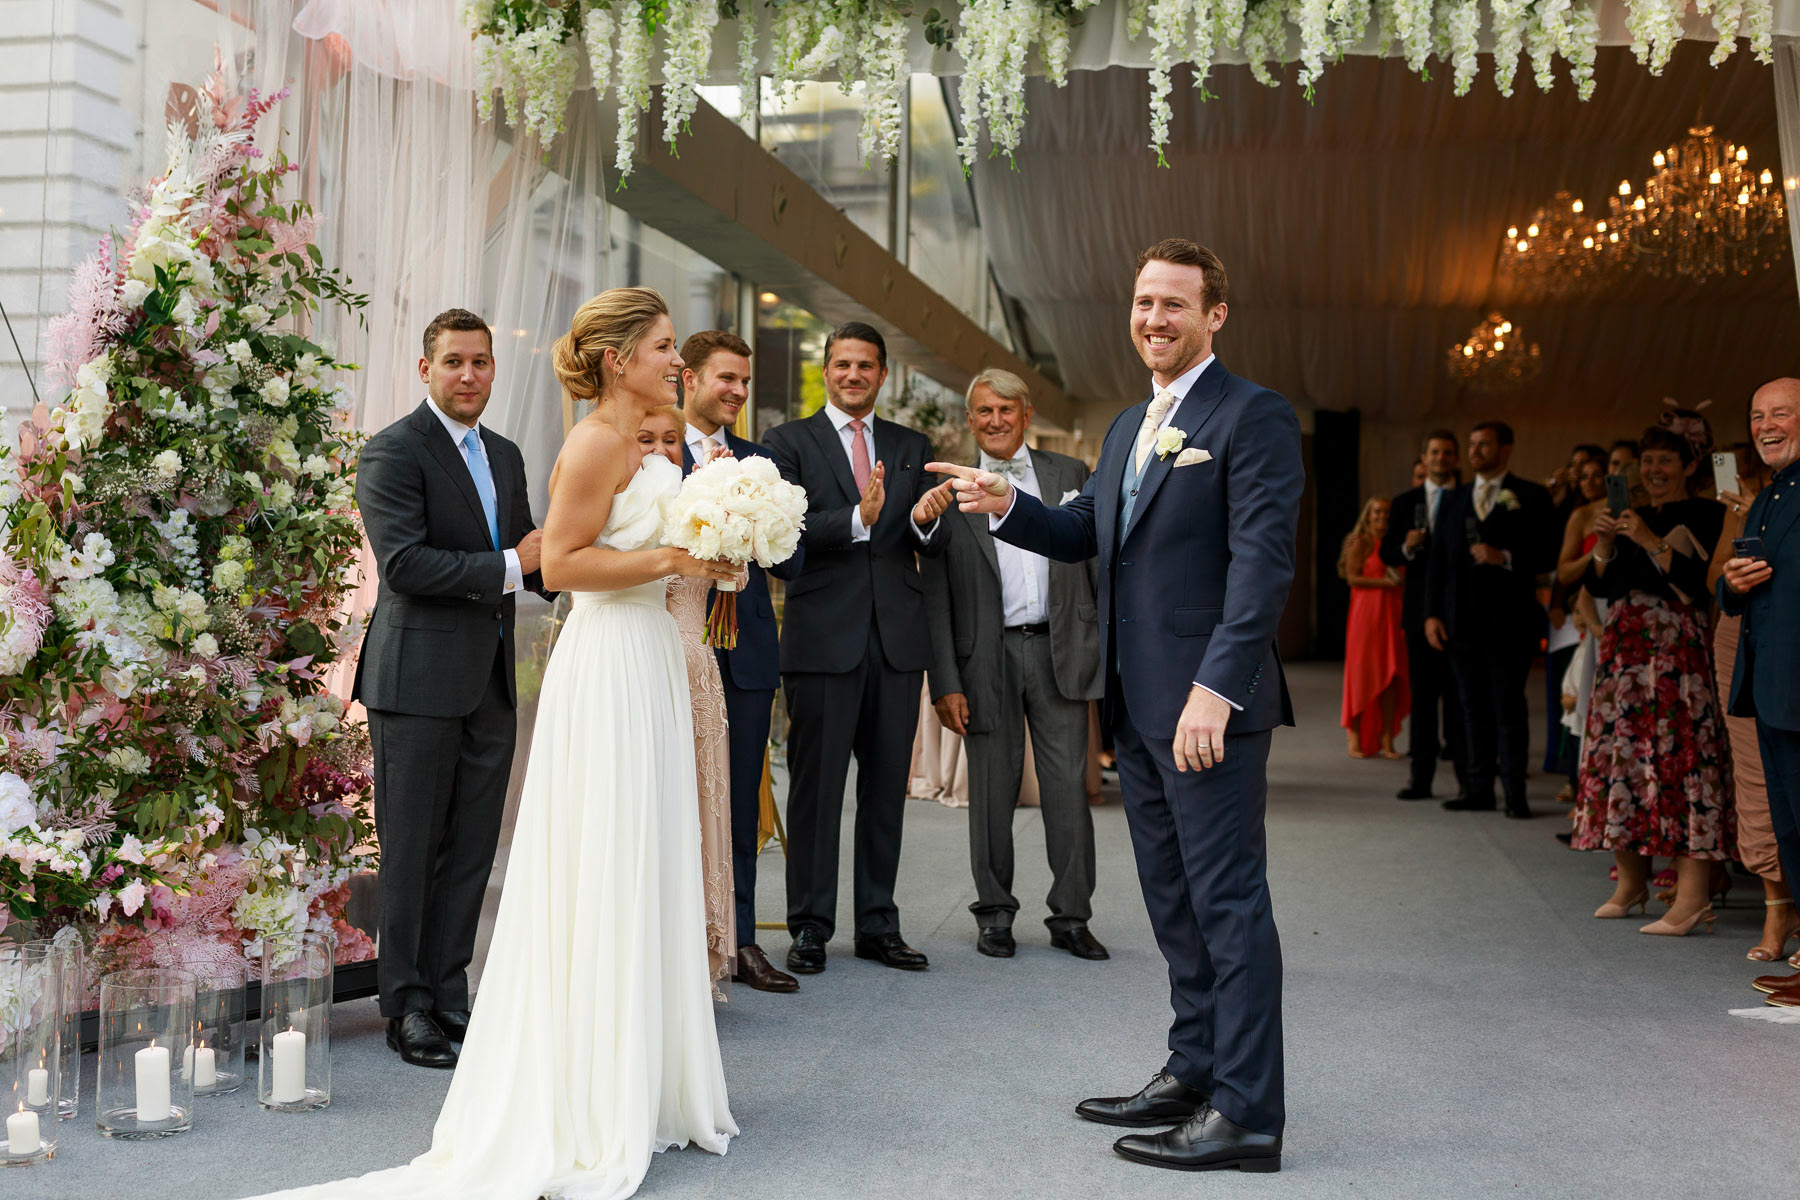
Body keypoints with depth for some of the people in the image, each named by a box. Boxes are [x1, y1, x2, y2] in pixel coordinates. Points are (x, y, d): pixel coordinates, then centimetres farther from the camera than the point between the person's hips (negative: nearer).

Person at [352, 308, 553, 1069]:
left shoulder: (505, 455, 16)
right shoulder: (393, 452, -8)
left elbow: (529, 558, 19)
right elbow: (404, 563, -18)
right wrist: (511, 566, -18)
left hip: (490, 683, 7)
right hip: (419, 679, -7)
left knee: (471, 850, 11)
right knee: (410, 850, 3)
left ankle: (448, 993, 22)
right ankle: (407, 1005, 14)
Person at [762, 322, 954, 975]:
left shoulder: (912, 447, 15)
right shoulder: (790, 441, 3)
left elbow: (930, 548, 8)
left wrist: (926, 519, -14)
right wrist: (858, 520, -24)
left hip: (897, 639, 4)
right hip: (823, 639, -4)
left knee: (886, 786, 9)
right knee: (816, 786, 1)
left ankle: (878, 924, 19)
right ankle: (810, 927, 11)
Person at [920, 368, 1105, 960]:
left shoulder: (1070, 474, 8)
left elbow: (1100, 562, 9)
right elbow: (934, 595, 1)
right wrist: (945, 683, -5)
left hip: (1061, 652, 1)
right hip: (988, 657, 0)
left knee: (1068, 787, 1)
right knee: (992, 792, 6)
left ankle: (1070, 917, 13)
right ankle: (995, 914, 20)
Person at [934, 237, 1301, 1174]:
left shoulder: (1253, 417, -8)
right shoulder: (1128, 428, 19)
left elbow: (1262, 563, -17)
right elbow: (1082, 534, 24)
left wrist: (1216, 688, -25)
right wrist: (1007, 505, 4)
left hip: (1209, 704, -9)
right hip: (1136, 708, 9)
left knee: (1228, 901, -4)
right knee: (1174, 903, 15)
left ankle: (1246, 1113, 3)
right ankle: (1193, 1073, 27)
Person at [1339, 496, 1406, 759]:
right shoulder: (1360, 543, 0)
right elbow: (1352, 577, -10)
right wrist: (1386, 582, -14)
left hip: (1391, 616, 5)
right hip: (1365, 614, -5)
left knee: (1391, 677, 1)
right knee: (1362, 674, -5)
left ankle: (1386, 740, 4)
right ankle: (1356, 740, 2)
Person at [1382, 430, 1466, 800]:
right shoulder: (1405, 502, 10)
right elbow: (1387, 553, 6)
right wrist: (1406, 547, -14)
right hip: (1421, 611, 2)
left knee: (1459, 694, -1)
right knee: (1422, 695, 4)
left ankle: (1467, 775, 3)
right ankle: (1421, 776, 7)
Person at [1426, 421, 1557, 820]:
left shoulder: (1530, 497, 2)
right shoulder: (1455, 499, 16)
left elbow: (1548, 554, -4)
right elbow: (1438, 559, 13)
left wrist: (1506, 557, -18)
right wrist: (1432, 613, 5)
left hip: (1508, 621, -4)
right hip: (1462, 622, 5)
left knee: (1509, 708, -2)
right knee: (1474, 708, 7)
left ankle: (1515, 792, 3)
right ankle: (1480, 789, 12)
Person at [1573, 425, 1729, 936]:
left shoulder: (1705, 515, -1)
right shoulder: (1632, 518, 18)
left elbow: (1699, 582, -14)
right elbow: (1599, 585, 13)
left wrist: (1650, 541, -16)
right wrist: (1605, 545, -4)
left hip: (1677, 649, -7)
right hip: (1625, 646, 7)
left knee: (1679, 756, -13)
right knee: (1620, 751, 5)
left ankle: (1693, 897, -16)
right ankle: (1631, 881, 16)